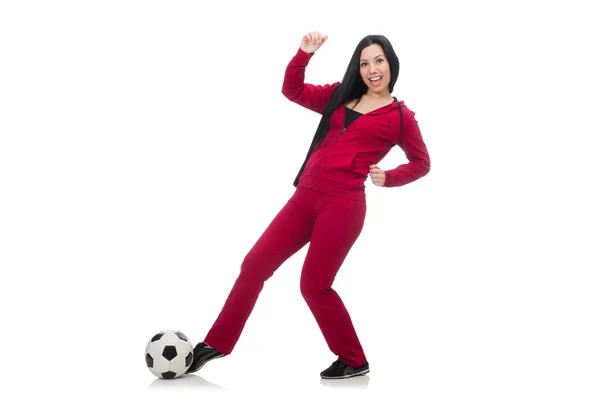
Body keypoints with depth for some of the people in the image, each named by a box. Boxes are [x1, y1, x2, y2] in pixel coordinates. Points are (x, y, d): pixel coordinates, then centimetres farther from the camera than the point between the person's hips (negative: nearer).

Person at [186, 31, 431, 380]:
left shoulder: (400, 116, 1)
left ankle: (354, 361, 15)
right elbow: (293, 90, 17)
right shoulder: (340, 96, 14)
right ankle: (216, 343, 14)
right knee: (255, 264, 4)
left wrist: (387, 178, -5)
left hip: (342, 205, -6)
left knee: (314, 286, -4)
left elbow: (421, 163, 9)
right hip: (305, 197, 6)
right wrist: (305, 52, 4)